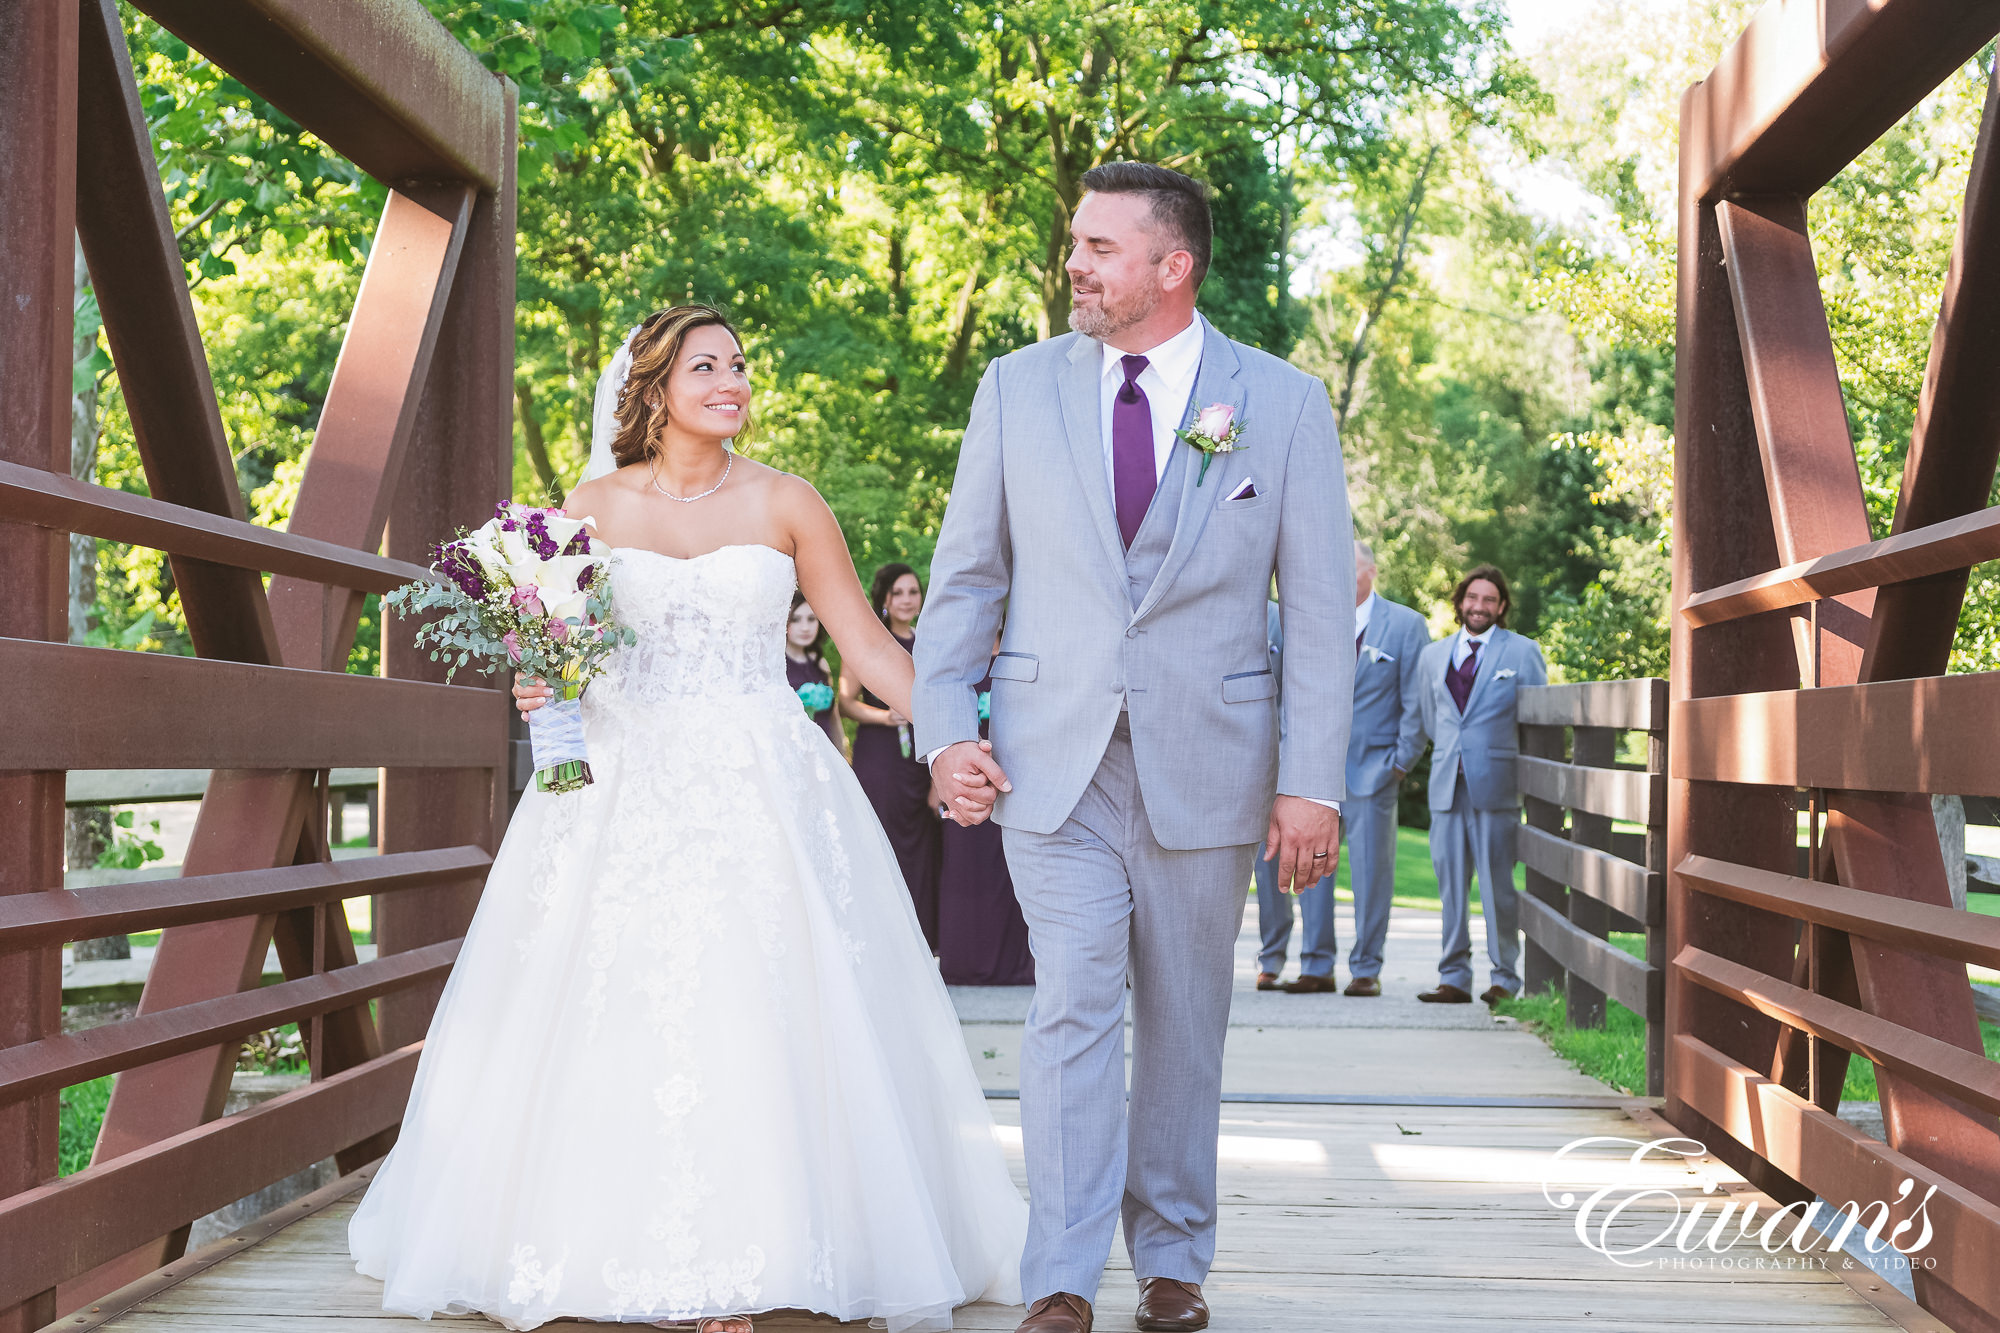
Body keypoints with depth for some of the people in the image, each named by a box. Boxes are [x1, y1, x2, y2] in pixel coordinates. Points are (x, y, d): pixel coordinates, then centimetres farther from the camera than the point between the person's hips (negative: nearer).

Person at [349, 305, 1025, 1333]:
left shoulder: (785, 505, 5)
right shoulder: (596, 506, 7)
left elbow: (866, 645, 5)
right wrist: (538, 689, -10)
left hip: (760, 792, -1)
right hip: (625, 788, 1)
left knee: (753, 1019, -8)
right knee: (613, 1021, -3)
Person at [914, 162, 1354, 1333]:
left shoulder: (1283, 403, 0)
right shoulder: (1019, 388, 4)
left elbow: (1322, 606, -2)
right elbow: (967, 576, 8)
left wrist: (1312, 783, -7)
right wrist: (945, 730, -2)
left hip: (1205, 765, 0)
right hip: (1052, 757, 0)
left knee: (1185, 1024, 10)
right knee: (1072, 1011, -8)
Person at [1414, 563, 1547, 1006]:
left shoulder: (1523, 652, 5)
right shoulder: (1433, 655, 16)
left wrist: (1504, 757, 8)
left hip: (1496, 786, -3)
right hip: (1447, 786, 4)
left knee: (1498, 886, -3)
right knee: (1450, 885, 3)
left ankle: (1505, 979, 5)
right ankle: (1454, 978, 9)